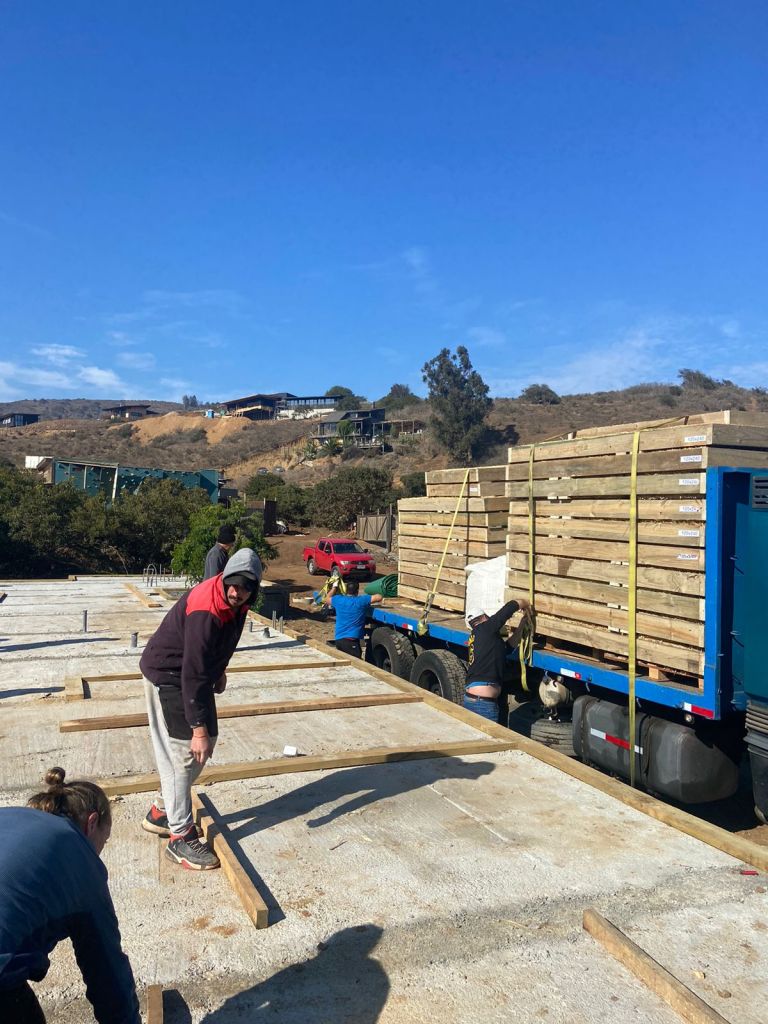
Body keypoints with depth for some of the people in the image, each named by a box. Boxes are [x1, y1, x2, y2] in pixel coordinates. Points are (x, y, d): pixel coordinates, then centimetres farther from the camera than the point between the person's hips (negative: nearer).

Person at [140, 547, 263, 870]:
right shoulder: (205, 611, -34)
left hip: (195, 672, 10)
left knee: (207, 741, 14)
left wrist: (218, 671, 21)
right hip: (167, 677, -9)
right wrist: (198, 728, -30)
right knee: (185, 751, -7)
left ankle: (162, 811, 29)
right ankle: (180, 837, 4)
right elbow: (193, 675, -33)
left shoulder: (234, 603, -6)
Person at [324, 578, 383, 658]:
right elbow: (379, 597, -5)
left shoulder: (338, 600, 4)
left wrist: (334, 587, 39)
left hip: (338, 639, 6)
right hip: (351, 640, -6)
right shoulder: (361, 600, -8)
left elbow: (327, 599, 25)